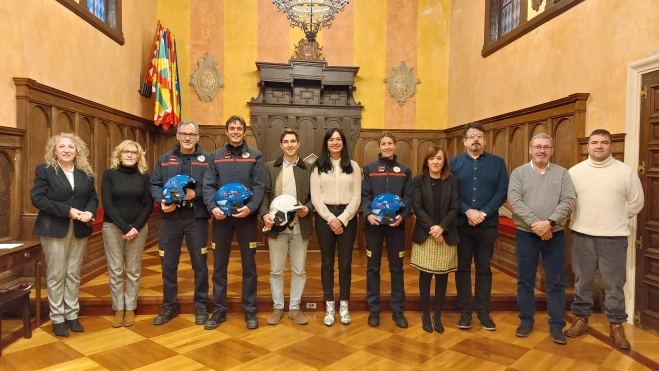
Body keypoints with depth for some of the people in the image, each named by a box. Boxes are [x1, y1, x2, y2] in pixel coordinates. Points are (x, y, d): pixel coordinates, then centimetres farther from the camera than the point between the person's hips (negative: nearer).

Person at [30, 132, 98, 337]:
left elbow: (93, 197, 9)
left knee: (73, 274, 10)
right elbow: (37, 198, -11)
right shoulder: (44, 170, -3)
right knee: (56, 275, 3)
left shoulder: (86, 172, 9)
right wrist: (67, 210, -19)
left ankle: (72, 316, 19)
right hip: (54, 229, -3)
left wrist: (90, 212, -13)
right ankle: (57, 319, 14)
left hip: (79, 230, 4)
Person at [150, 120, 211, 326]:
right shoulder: (164, 160, 10)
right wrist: (162, 201, -14)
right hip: (170, 218, 3)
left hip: (197, 218, -2)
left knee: (199, 263, 7)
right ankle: (169, 305, 27)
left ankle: (201, 305, 23)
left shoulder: (207, 159, 2)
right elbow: (154, 185, 5)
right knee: (168, 264, 11)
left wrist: (196, 194, -21)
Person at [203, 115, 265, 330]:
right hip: (221, 217, 2)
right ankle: (219, 310, 21)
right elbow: (208, 186, 0)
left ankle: (250, 311, 19)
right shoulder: (215, 157, 9)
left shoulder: (255, 156, 4)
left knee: (249, 265, 7)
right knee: (219, 266, 9)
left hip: (246, 217, -1)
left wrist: (250, 207, -20)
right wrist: (212, 207, -17)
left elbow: (259, 186, -5)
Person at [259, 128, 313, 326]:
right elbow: (264, 193, 0)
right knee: (276, 270, 9)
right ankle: (277, 308, 23)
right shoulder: (270, 167, 7)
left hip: (300, 226, 0)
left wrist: (308, 208, -14)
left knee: (299, 270, 8)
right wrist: (265, 213, -16)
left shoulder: (308, 169, 6)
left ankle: (294, 308, 23)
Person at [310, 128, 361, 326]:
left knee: (345, 263, 6)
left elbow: (356, 197, 0)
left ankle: (344, 306, 19)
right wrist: (330, 219, -12)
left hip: (347, 217, 1)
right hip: (324, 217, 0)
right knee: (327, 263, 6)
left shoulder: (353, 166, 6)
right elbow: (315, 197, -2)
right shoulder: (318, 166, 4)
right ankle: (329, 306, 18)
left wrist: (342, 219, -10)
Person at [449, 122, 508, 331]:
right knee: (463, 268, 6)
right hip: (461, 224, 0)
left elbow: (502, 192, -3)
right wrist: (468, 211, -17)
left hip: (488, 224, 0)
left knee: (484, 268, 9)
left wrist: (483, 213, -14)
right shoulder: (454, 163, 4)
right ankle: (465, 311, 17)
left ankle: (483, 312, 20)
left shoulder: (497, 162, 4)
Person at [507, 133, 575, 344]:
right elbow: (514, 201, -11)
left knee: (556, 282, 7)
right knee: (525, 280, 8)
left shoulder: (562, 173, 4)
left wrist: (550, 222, -19)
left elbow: (568, 201, -6)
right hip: (526, 234, 0)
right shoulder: (519, 173, 1)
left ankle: (556, 325, 19)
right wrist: (535, 224, -19)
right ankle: (526, 320, 22)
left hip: (555, 234, 1)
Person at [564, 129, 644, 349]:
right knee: (582, 280, 10)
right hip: (582, 235, 1)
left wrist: (617, 220, 7)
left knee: (614, 283, 5)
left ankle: (616, 325, 20)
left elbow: (636, 203, 7)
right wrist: (581, 220, 2)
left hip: (614, 236, -1)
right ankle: (581, 319, 23)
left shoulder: (626, 171, 0)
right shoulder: (574, 171, 2)